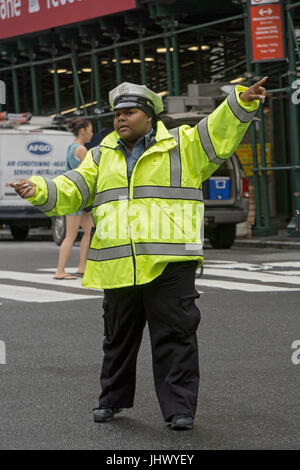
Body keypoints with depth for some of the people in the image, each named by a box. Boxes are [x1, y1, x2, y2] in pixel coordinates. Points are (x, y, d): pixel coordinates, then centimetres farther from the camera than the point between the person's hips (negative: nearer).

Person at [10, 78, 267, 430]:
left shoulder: (181, 146, 5)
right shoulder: (102, 156, 17)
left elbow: (220, 132, -4)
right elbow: (72, 190, 12)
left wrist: (242, 102, -21)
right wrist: (39, 190, -6)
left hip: (170, 266, -4)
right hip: (118, 268, 4)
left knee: (174, 338, -4)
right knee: (118, 337, 16)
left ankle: (179, 408, 1)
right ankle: (112, 399, 31)